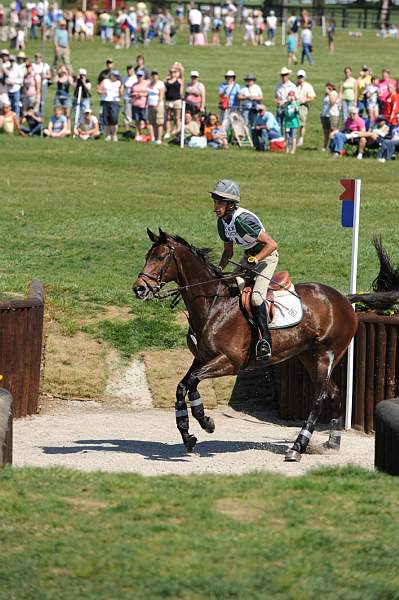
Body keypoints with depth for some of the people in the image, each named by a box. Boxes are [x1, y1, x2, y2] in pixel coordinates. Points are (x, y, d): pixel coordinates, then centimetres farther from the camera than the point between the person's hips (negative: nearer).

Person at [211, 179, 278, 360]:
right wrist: (218, 270, -4)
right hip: (248, 257, 9)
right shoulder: (222, 222, -3)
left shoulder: (243, 220, -31)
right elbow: (228, 251, 9)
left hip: (267, 256, -9)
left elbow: (272, 244, -31)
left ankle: (265, 340, -15)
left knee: (256, 296, -24)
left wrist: (255, 259, -37)